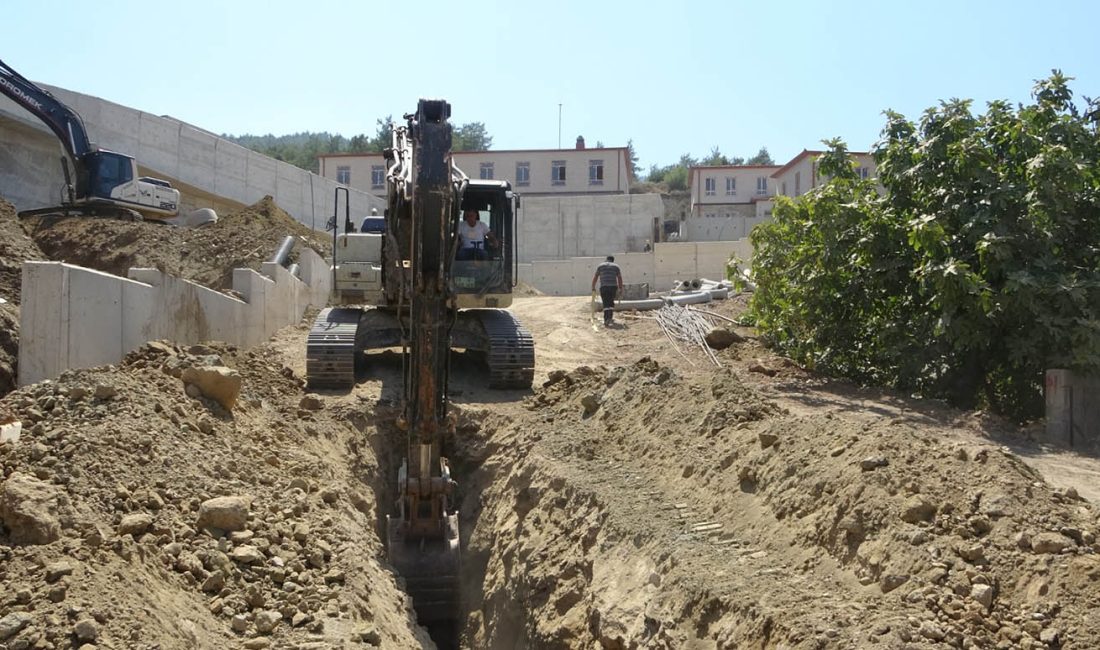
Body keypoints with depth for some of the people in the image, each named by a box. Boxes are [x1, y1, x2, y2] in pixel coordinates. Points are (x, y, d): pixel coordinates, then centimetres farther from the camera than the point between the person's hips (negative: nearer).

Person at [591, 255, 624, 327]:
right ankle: (610, 318, 23)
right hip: (613, 286, 1)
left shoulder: (600, 266, 14)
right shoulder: (616, 266, 14)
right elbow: (620, 278, 7)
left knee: (606, 304, 0)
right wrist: (620, 288, 13)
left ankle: (606, 320, -11)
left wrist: (593, 287, 14)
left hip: (603, 287, -1)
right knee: (611, 302, 19)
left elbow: (595, 277, 10)